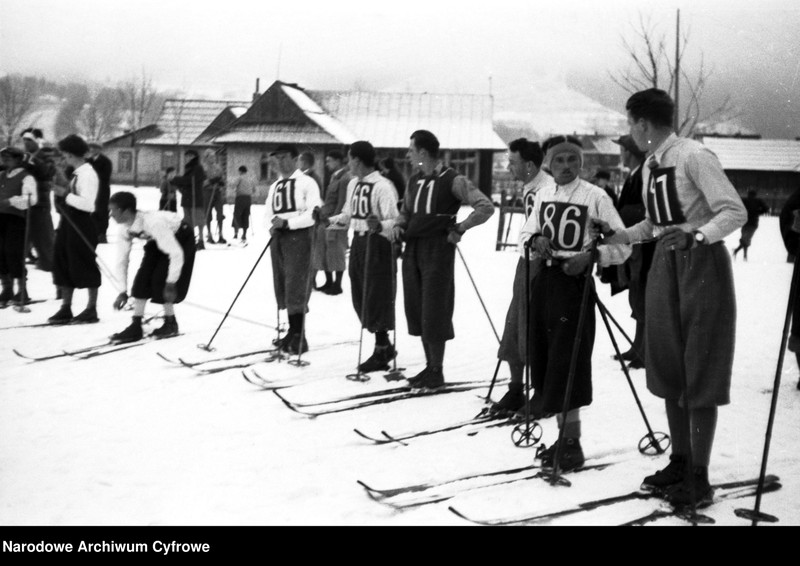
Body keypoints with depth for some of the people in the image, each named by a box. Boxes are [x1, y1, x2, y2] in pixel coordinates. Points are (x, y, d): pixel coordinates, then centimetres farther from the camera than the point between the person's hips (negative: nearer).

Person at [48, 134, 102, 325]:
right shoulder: (77, 173, 12)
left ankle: (91, 309, 12)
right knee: (63, 264, 11)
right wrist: (65, 188, 6)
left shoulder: (87, 174, -15)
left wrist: (65, 194, -20)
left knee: (85, 265, 1)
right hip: (69, 223, 9)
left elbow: (88, 204, -23)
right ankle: (65, 308, 19)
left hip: (82, 225, -9)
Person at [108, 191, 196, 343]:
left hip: (181, 238, -7)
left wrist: (170, 283, -32)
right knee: (142, 278, -8)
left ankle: (170, 324, 4)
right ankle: (136, 327, -4)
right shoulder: (124, 228, -17)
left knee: (161, 280, -16)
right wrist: (123, 291, -9)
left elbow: (176, 253, -36)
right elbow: (122, 260, -6)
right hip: (157, 241, 7)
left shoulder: (153, 222, -40)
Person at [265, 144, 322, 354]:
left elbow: (314, 213, -14)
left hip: (299, 236, -7)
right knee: (283, 288, 9)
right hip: (278, 237, 7)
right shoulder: (275, 186, 19)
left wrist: (287, 222, -18)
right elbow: (270, 213, 19)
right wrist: (272, 225, -4)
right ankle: (293, 332, 19)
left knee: (296, 288, -11)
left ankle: (300, 338, -7)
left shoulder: (306, 183, -5)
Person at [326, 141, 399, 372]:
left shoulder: (383, 187, -16)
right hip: (358, 243, 9)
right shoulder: (353, 184, 10)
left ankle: (381, 352, 9)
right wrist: (328, 221, 9)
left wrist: (380, 226, -40)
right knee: (361, 299, 12)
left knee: (377, 299, -3)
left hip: (378, 245, -8)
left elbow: (395, 222, -22)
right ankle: (384, 346, 26)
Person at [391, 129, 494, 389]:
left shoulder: (452, 181, -9)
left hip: (438, 251, -7)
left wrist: (459, 228, -13)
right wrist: (398, 225, 7)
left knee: (435, 313, -4)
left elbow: (486, 207, -13)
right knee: (416, 311, 8)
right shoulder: (414, 181, 12)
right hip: (412, 250, 7)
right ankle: (429, 365, 19)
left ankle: (437, 372, 6)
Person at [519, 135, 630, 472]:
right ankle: (564, 434, 20)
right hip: (545, 279, 6)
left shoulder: (595, 196, -6)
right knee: (544, 360, 8)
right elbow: (525, 232, 20)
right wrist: (535, 239, -3)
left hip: (575, 282, -6)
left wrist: (591, 255, -22)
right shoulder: (543, 195, 11)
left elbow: (622, 245, -7)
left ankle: (572, 441, 1)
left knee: (567, 363, -8)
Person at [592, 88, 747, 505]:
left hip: (702, 264, -8)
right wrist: (616, 236, 11)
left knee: (700, 373, -3)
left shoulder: (694, 157, -16)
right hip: (665, 264, 8)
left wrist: (698, 235, -32)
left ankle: (699, 477, 6)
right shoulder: (650, 165, 9)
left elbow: (735, 212, -18)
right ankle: (679, 462, 24)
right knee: (668, 369, 11)